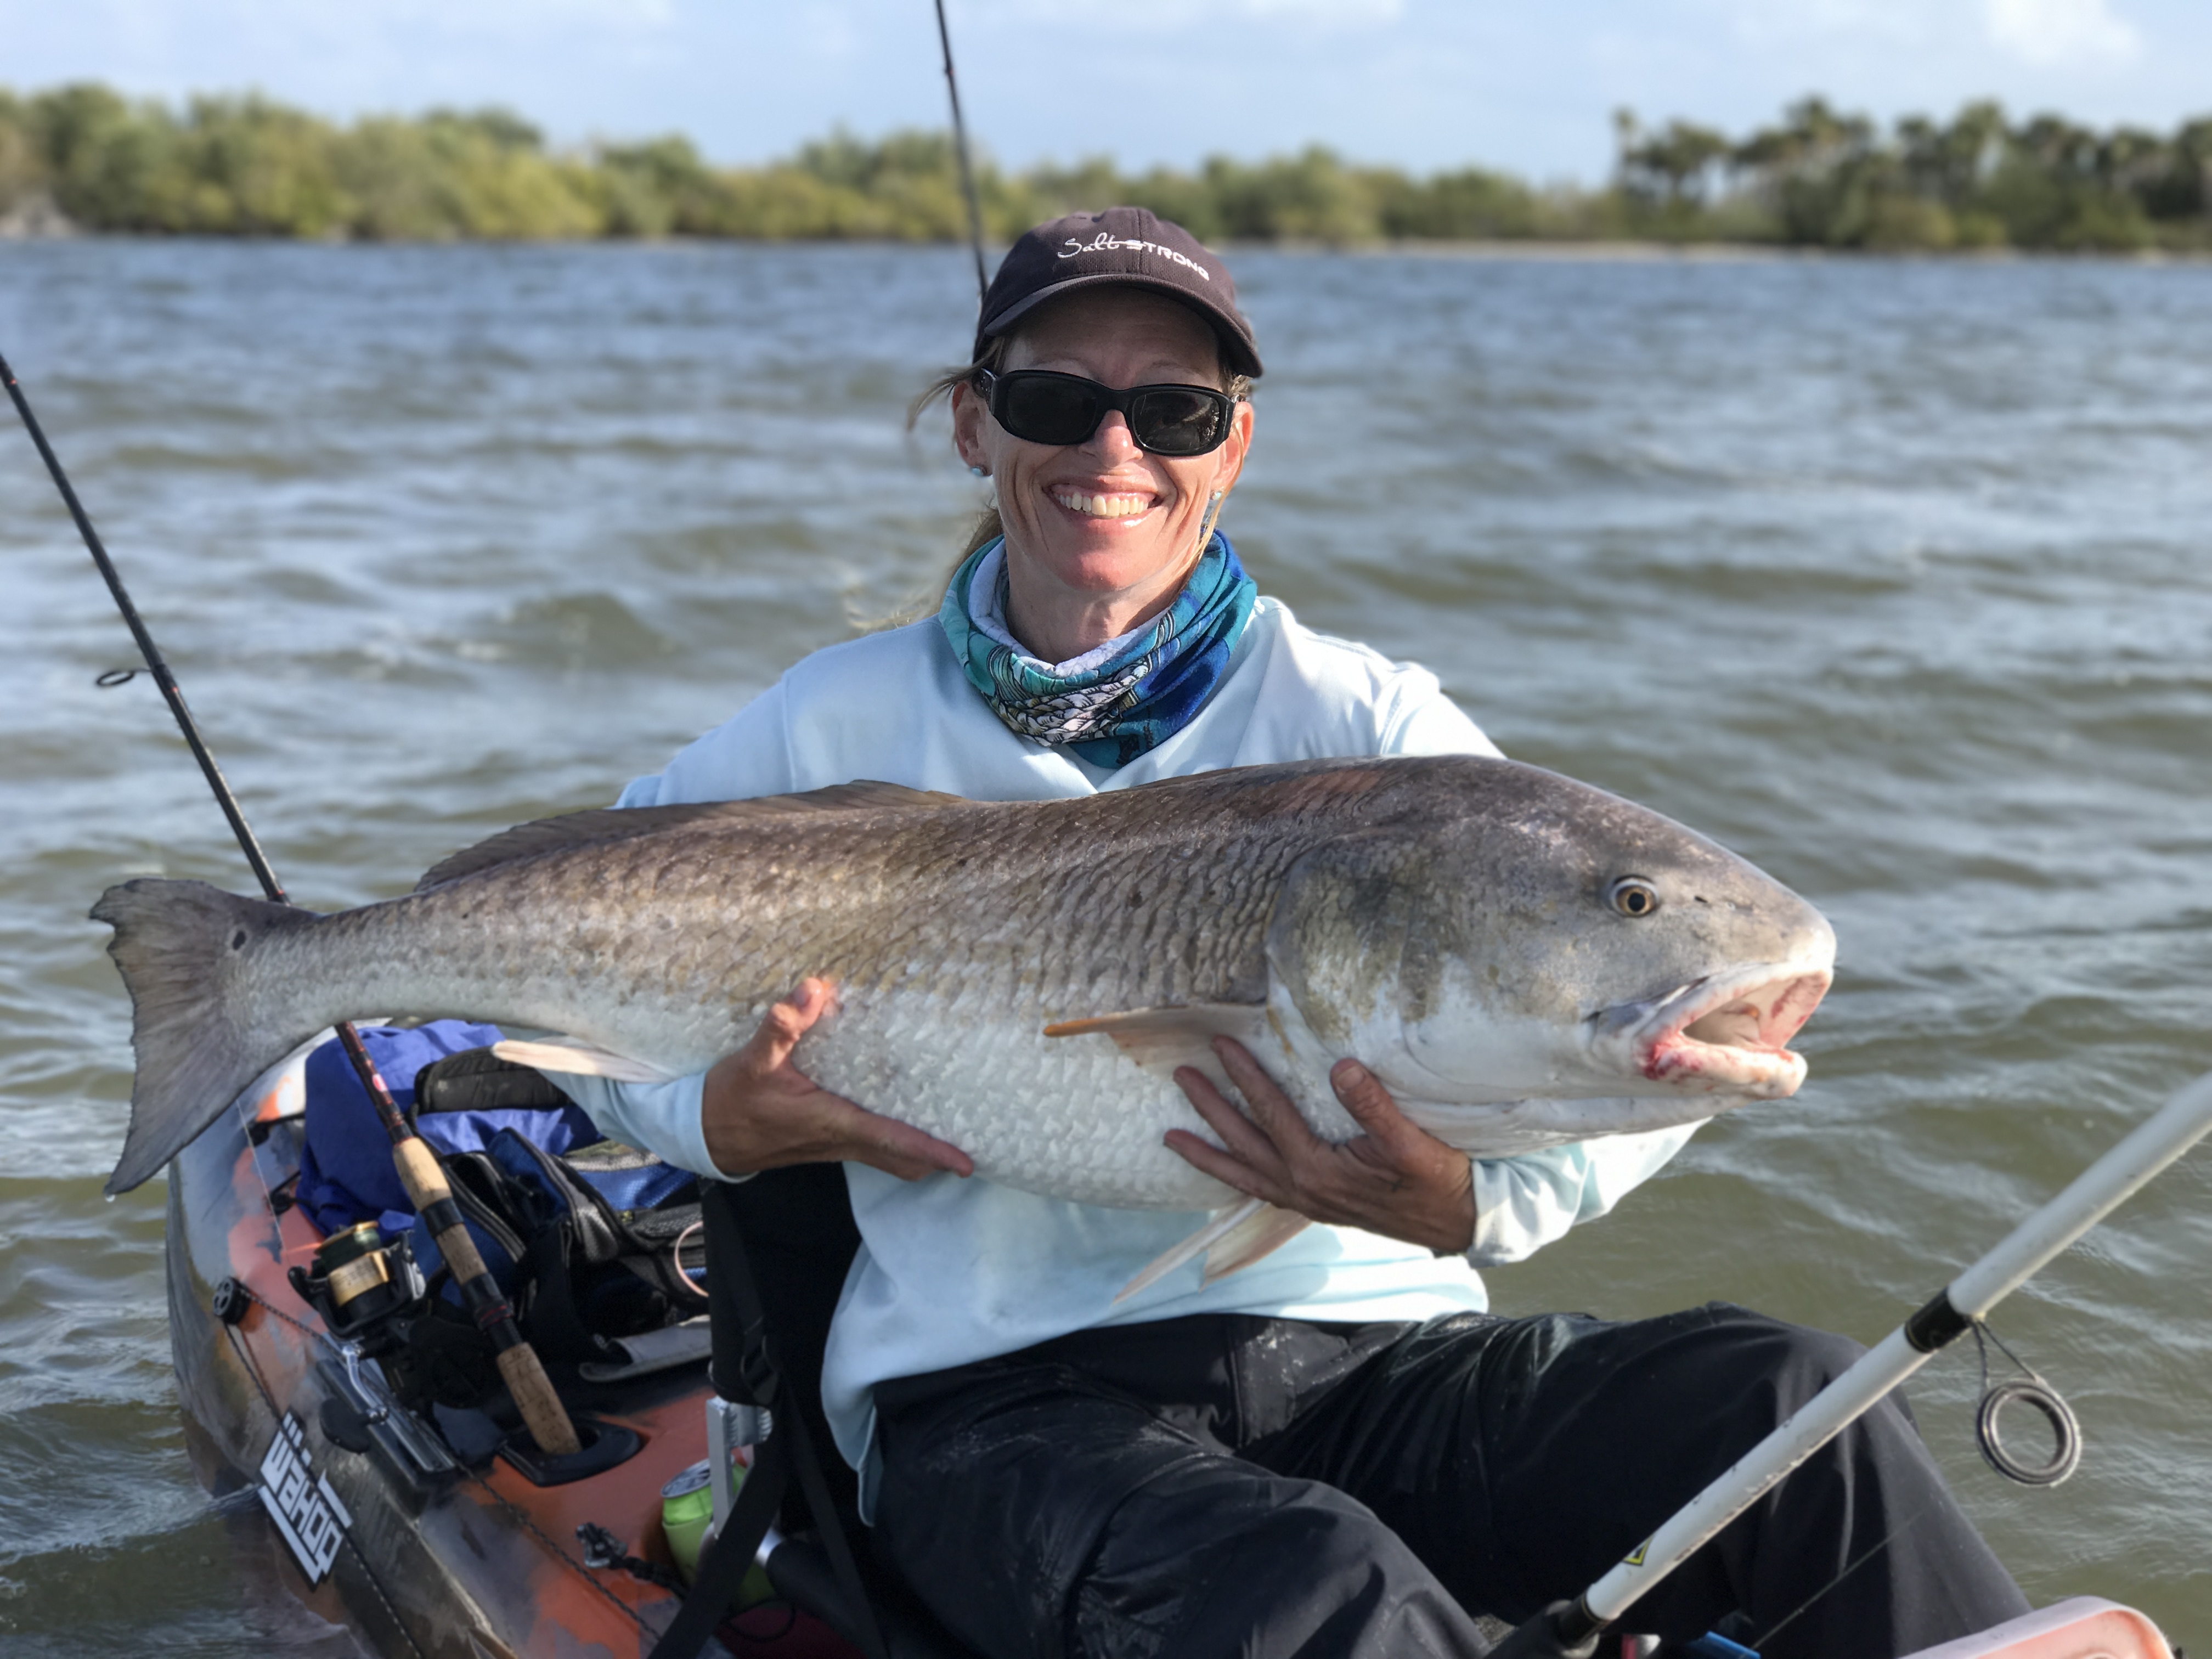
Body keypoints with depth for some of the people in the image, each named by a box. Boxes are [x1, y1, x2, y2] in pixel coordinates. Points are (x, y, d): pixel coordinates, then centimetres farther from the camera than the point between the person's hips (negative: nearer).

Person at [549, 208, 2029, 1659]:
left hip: (1371, 1348, 2)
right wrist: (722, 1123, -4)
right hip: (1007, 1392, -2)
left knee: (1791, 1398, -23)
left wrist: (1469, 1197, -25)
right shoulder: (842, 726, 8)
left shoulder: (1364, 720, 5)